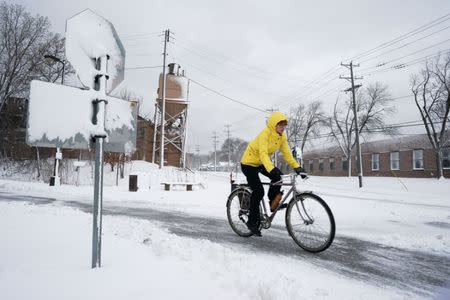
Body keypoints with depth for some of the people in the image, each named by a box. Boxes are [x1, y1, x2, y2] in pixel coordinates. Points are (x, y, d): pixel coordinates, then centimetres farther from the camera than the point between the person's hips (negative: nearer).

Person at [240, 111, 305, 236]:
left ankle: (273, 203, 3)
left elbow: (287, 153, -6)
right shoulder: (265, 133, -29)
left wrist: (297, 167, -17)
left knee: (278, 177, -16)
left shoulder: (282, 136, -5)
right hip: (249, 162, -7)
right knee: (258, 191, -13)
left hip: (261, 163, 7)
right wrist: (271, 169, -53)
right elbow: (263, 154, -40)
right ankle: (252, 222, 1)